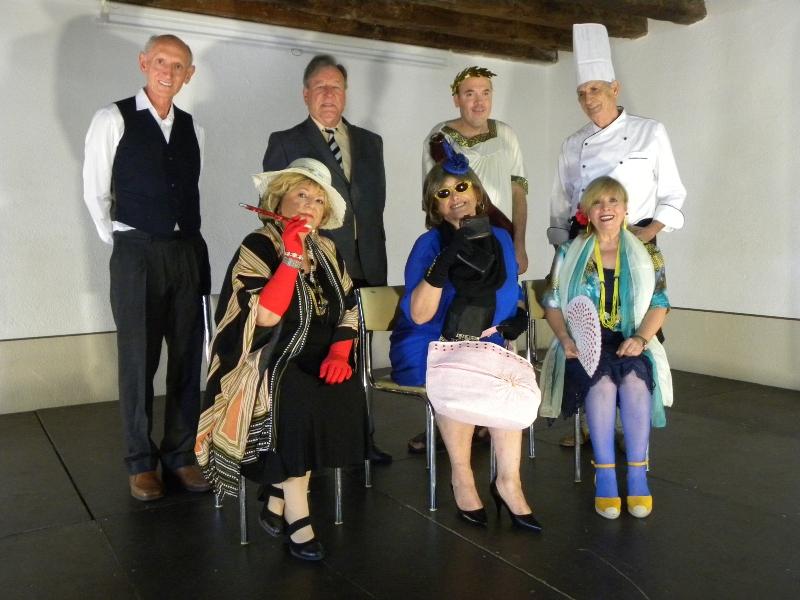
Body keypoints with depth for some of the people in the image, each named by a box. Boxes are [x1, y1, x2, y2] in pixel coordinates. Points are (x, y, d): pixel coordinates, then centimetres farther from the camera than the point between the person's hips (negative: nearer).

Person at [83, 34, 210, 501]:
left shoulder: (193, 129, 11)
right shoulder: (114, 120, -2)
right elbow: (95, 192, 2)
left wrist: (185, 241, 11)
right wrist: (121, 243, 7)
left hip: (189, 252, 4)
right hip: (137, 254, -4)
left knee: (188, 357, 7)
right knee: (138, 360, 3)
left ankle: (180, 454, 21)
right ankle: (141, 462, 17)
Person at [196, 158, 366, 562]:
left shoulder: (327, 251, 11)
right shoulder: (258, 248, -8)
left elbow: (348, 309, 11)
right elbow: (265, 316, -20)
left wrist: (339, 352, -6)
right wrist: (291, 257, -23)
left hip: (317, 360, 5)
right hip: (269, 362, -5)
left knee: (347, 398, -23)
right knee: (298, 405, -32)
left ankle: (278, 499, -8)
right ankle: (297, 516, -17)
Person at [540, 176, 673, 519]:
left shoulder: (646, 254, 10)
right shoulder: (569, 254, 9)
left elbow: (659, 303, 5)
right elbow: (552, 303, 7)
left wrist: (641, 338, -13)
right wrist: (564, 338, -11)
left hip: (630, 342, 1)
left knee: (635, 379, -34)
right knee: (603, 381, -34)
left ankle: (637, 473, -22)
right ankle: (604, 474, -23)